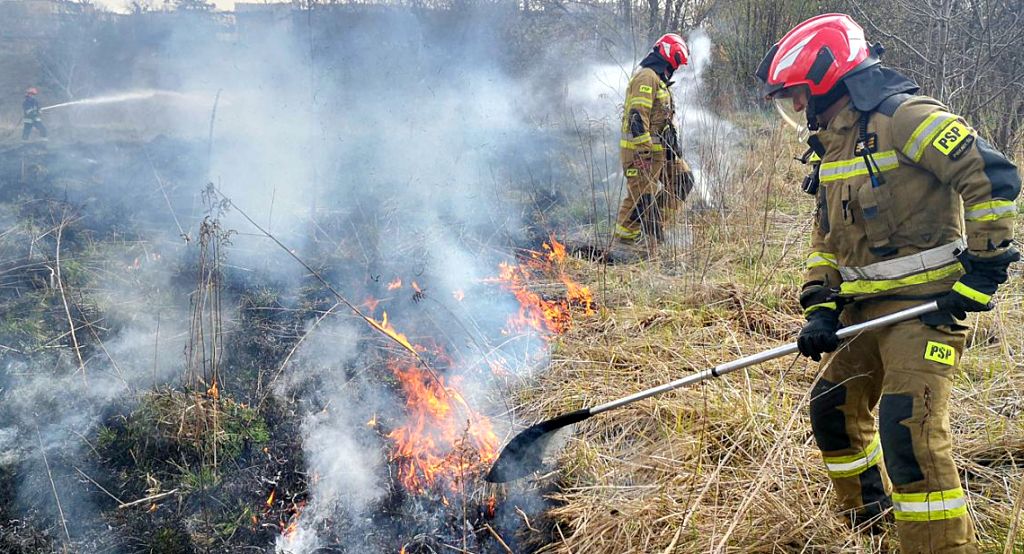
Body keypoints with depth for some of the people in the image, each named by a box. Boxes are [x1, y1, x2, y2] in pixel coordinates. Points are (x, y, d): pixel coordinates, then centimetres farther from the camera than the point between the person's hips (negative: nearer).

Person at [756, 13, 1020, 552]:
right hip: (866, 306, 9)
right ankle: (869, 509, 38)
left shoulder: (901, 117, -14)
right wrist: (820, 308, 4)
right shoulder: (832, 146, 14)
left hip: (926, 303, -9)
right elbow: (827, 237, 16)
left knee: (909, 431, -17)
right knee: (832, 406, 17)